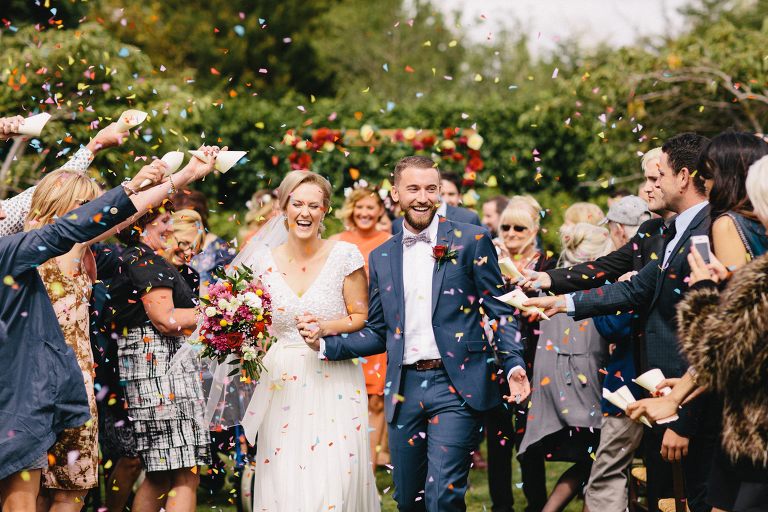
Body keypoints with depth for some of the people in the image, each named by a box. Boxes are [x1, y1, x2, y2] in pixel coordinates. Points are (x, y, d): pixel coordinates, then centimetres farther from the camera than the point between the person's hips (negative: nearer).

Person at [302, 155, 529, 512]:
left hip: (455, 387, -4)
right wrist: (326, 344, 3)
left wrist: (514, 364, -13)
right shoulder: (381, 257, 13)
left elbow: (500, 311, 1)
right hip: (404, 389, 4)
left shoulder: (471, 241, 2)